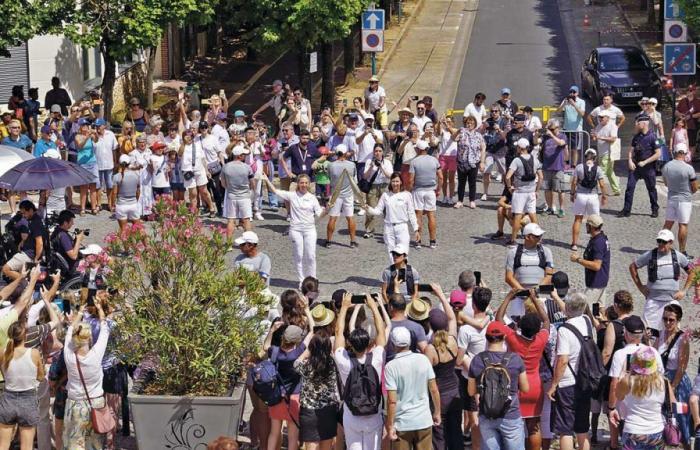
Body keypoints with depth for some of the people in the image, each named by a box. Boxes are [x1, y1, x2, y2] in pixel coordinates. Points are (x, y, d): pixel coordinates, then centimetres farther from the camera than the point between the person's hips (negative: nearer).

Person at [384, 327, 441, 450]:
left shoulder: (391, 366, -14)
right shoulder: (423, 359, -4)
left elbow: (392, 401, -15)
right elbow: (434, 390, 1)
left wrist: (390, 425, -7)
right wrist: (437, 412, 14)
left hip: (402, 424, -3)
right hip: (424, 421, 3)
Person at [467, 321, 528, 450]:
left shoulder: (477, 360, -5)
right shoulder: (515, 359, -9)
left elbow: (471, 391, 3)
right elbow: (525, 389, 1)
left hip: (486, 417, 2)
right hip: (510, 417, -2)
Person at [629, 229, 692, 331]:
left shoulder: (678, 256, 0)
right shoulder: (649, 255, -4)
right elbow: (632, 267, 9)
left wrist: (684, 291, 5)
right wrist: (640, 286, 5)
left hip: (672, 299, 1)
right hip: (653, 299, -1)